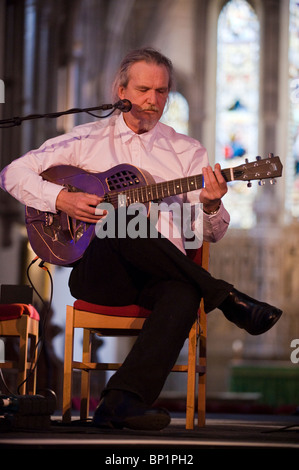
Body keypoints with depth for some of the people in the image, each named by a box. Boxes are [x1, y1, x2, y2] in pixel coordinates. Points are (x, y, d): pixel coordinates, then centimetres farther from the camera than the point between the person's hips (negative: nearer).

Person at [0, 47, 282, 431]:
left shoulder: (187, 152, 16)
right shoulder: (87, 139, 13)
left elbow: (211, 233, 11)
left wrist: (211, 207, -13)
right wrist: (61, 199, -8)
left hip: (161, 273, 1)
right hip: (96, 272, -1)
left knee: (185, 293, -37)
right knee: (123, 225, -37)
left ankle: (122, 401, -51)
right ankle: (229, 300, -28)